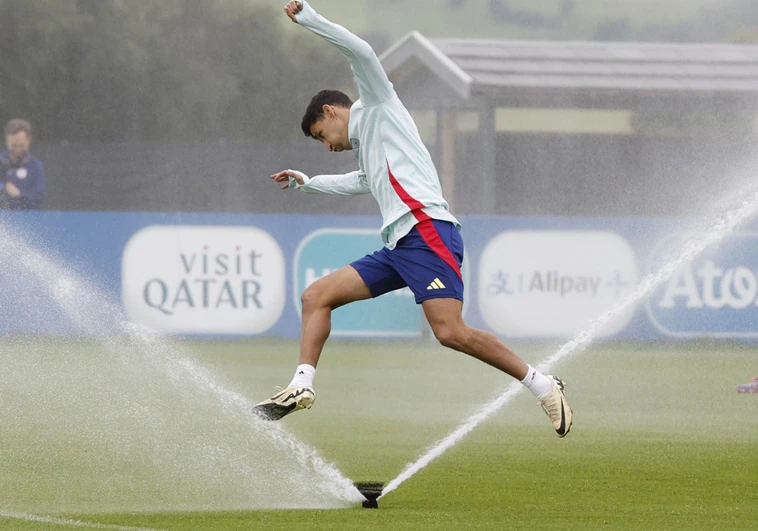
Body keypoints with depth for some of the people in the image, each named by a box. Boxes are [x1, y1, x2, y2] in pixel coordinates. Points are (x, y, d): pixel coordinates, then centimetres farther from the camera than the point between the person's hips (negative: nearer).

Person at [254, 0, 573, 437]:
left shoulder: (377, 107, 10)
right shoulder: (368, 150, 33)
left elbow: (362, 52, -6)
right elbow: (357, 183, 55)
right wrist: (306, 183, 64)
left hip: (426, 232, -10)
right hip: (397, 246, 10)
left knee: (451, 332, -23)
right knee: (317, 296, 5)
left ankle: (542, 385, -15)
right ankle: (301, 388, -4)